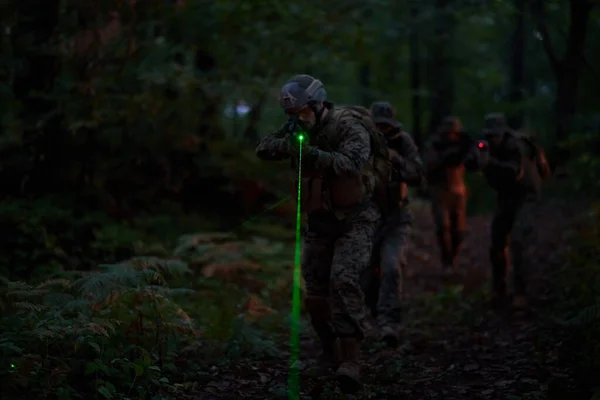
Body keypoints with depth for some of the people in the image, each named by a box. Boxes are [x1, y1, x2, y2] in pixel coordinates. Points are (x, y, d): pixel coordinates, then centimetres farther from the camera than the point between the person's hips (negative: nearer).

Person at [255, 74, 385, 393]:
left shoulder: (349, 127, -18)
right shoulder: (300, 129, 2)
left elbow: (352, 163, -35)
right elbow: (262, 150, -3)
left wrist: (314, 155, -45)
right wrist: (286, 143, -24)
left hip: (355, 221, -7)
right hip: (319, 223, 7)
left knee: (343, 282, -24)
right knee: (315, 292, 5)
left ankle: (350, 362, -24)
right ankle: (330, 354, 25)